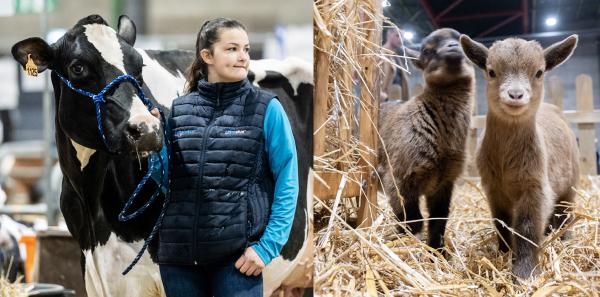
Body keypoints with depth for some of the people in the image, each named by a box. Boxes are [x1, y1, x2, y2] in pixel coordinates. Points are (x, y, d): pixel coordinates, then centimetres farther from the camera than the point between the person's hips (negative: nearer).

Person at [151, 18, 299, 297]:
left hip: (237, 256, -3)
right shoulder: (178, 110, 8)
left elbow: (287, 182, -2)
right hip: (177, 254, 3)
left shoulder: (266, 108, 0)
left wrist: (268, 246, -10)